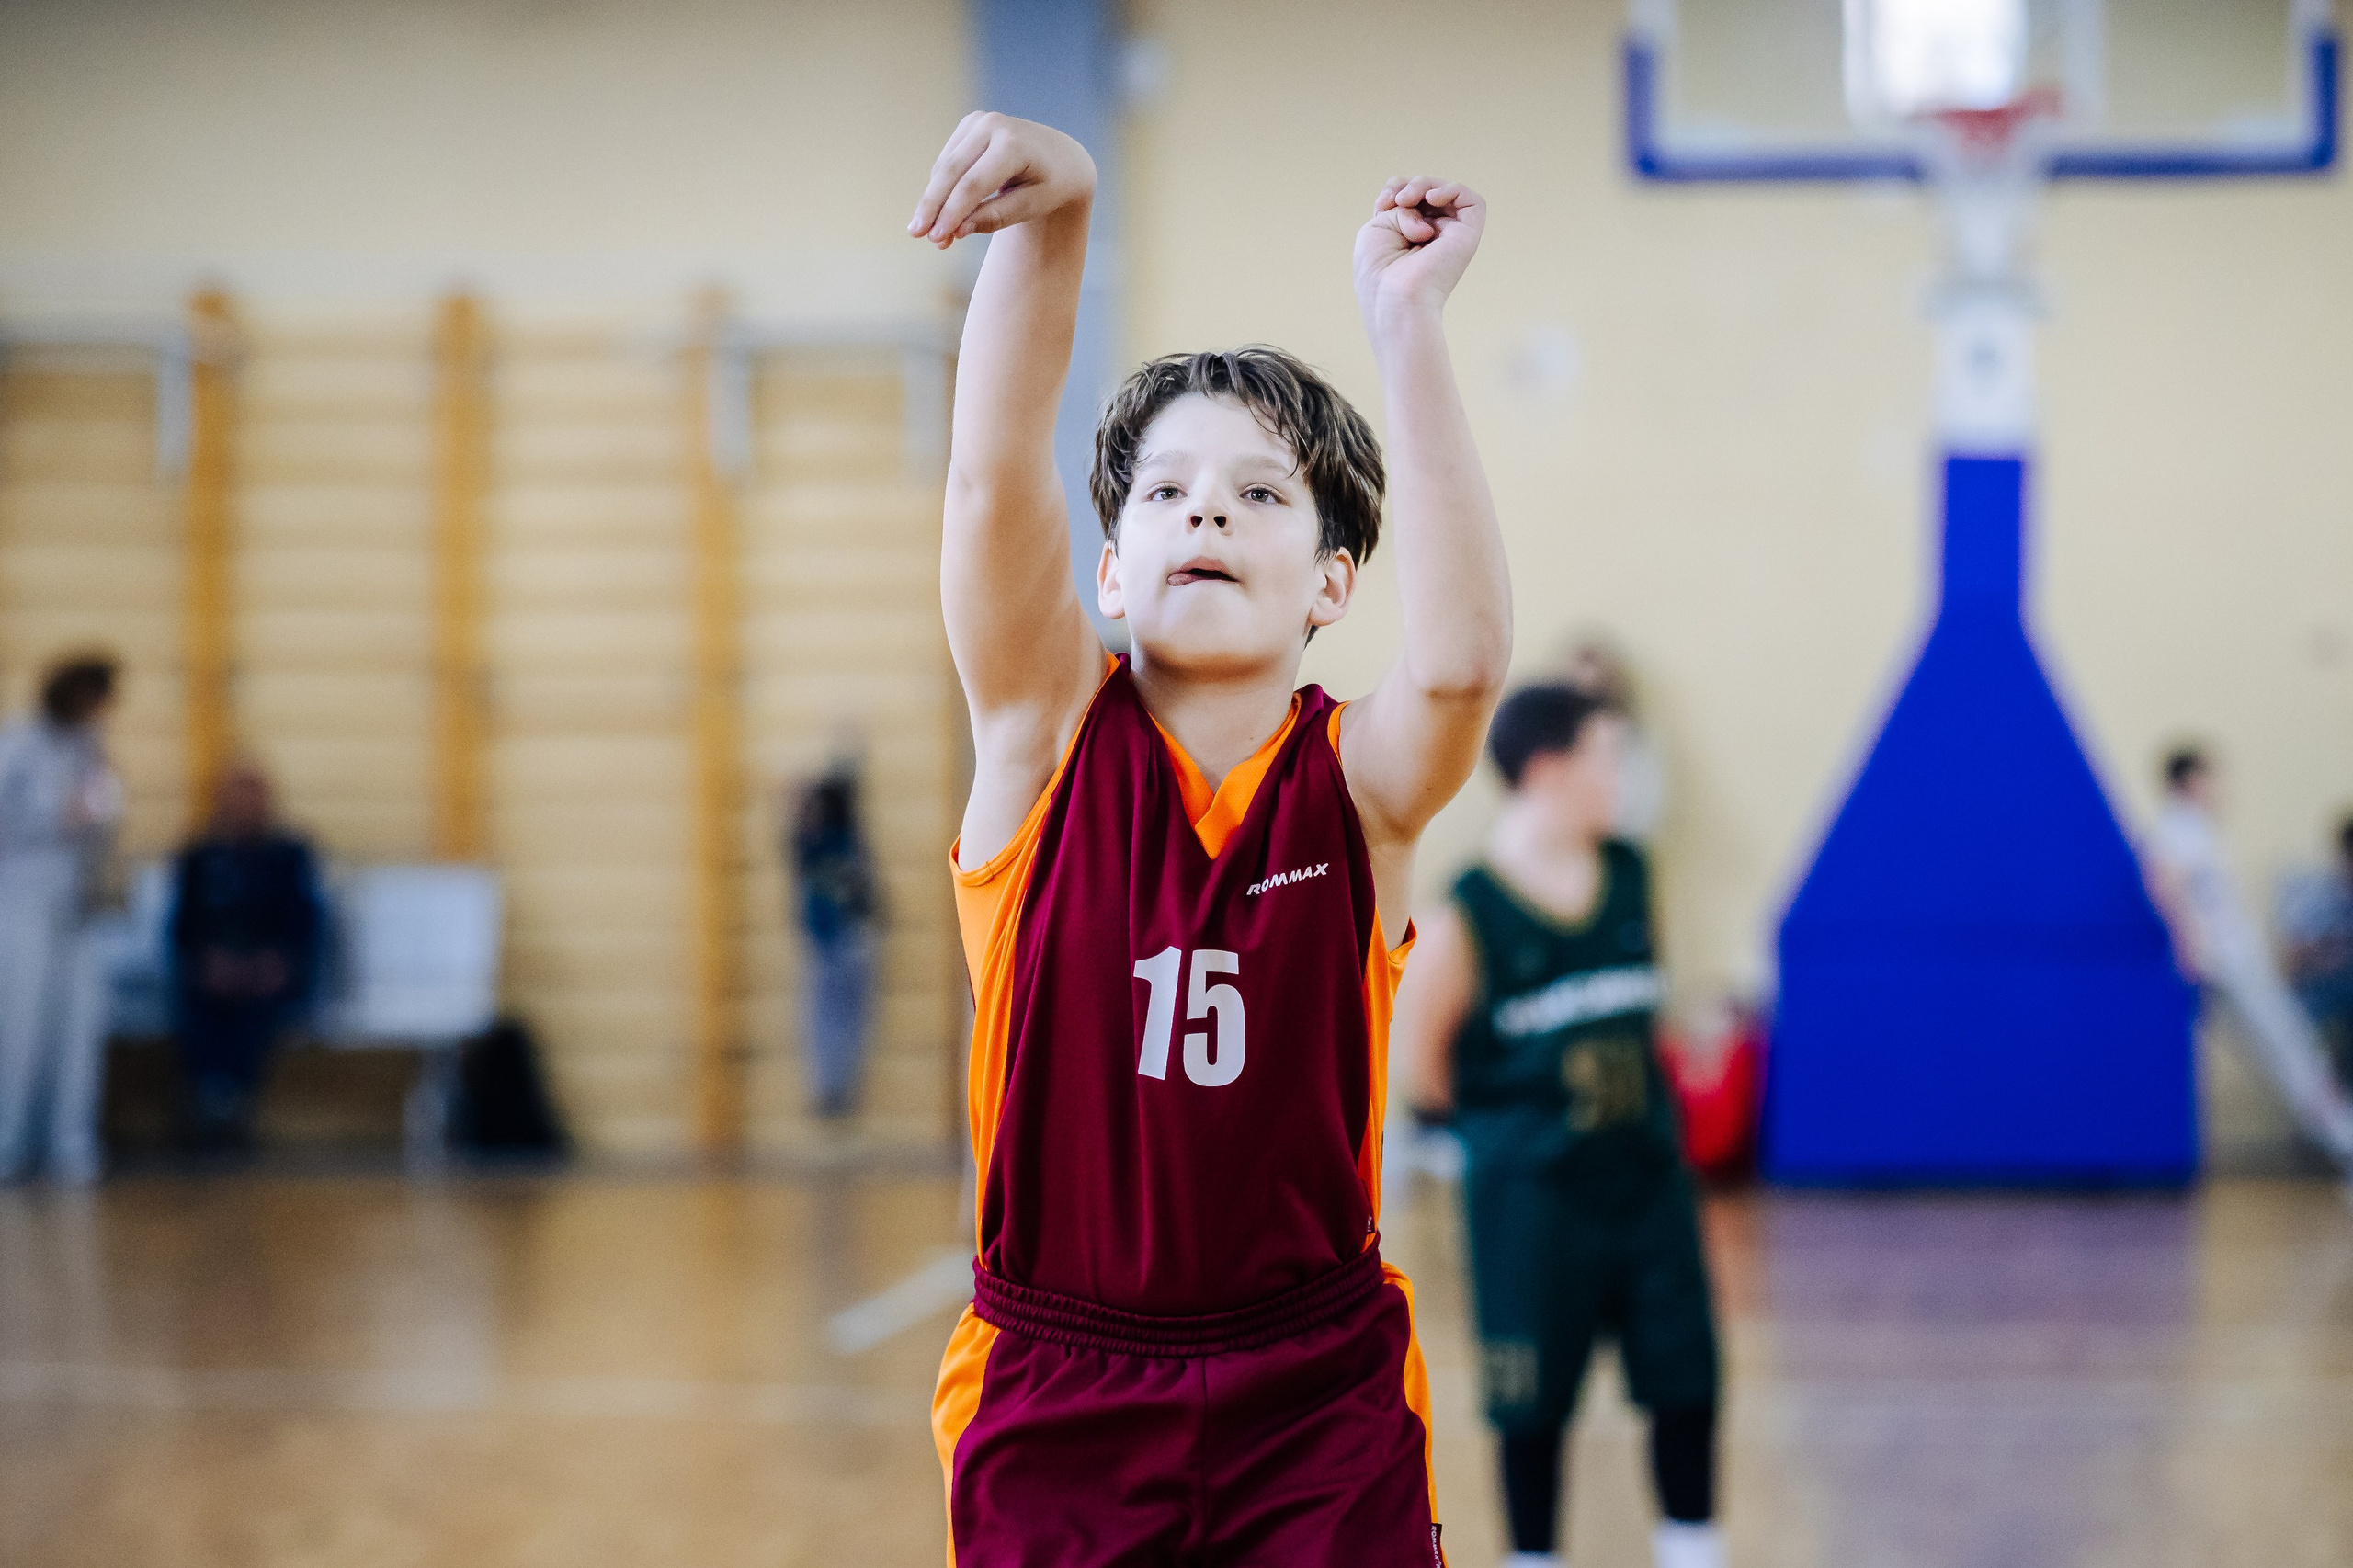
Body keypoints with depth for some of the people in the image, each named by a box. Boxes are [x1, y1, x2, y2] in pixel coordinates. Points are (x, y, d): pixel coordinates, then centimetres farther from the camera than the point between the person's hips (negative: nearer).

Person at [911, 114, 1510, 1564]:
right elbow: (996, 483, -20)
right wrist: (1050, 218, -37)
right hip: (1056, 1402, 1)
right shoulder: (1049, 739, -4)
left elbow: (1463, 660, -28)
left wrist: (1406, 325, -34)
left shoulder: (1361, 786, -5)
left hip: (1316, 1405, 0)